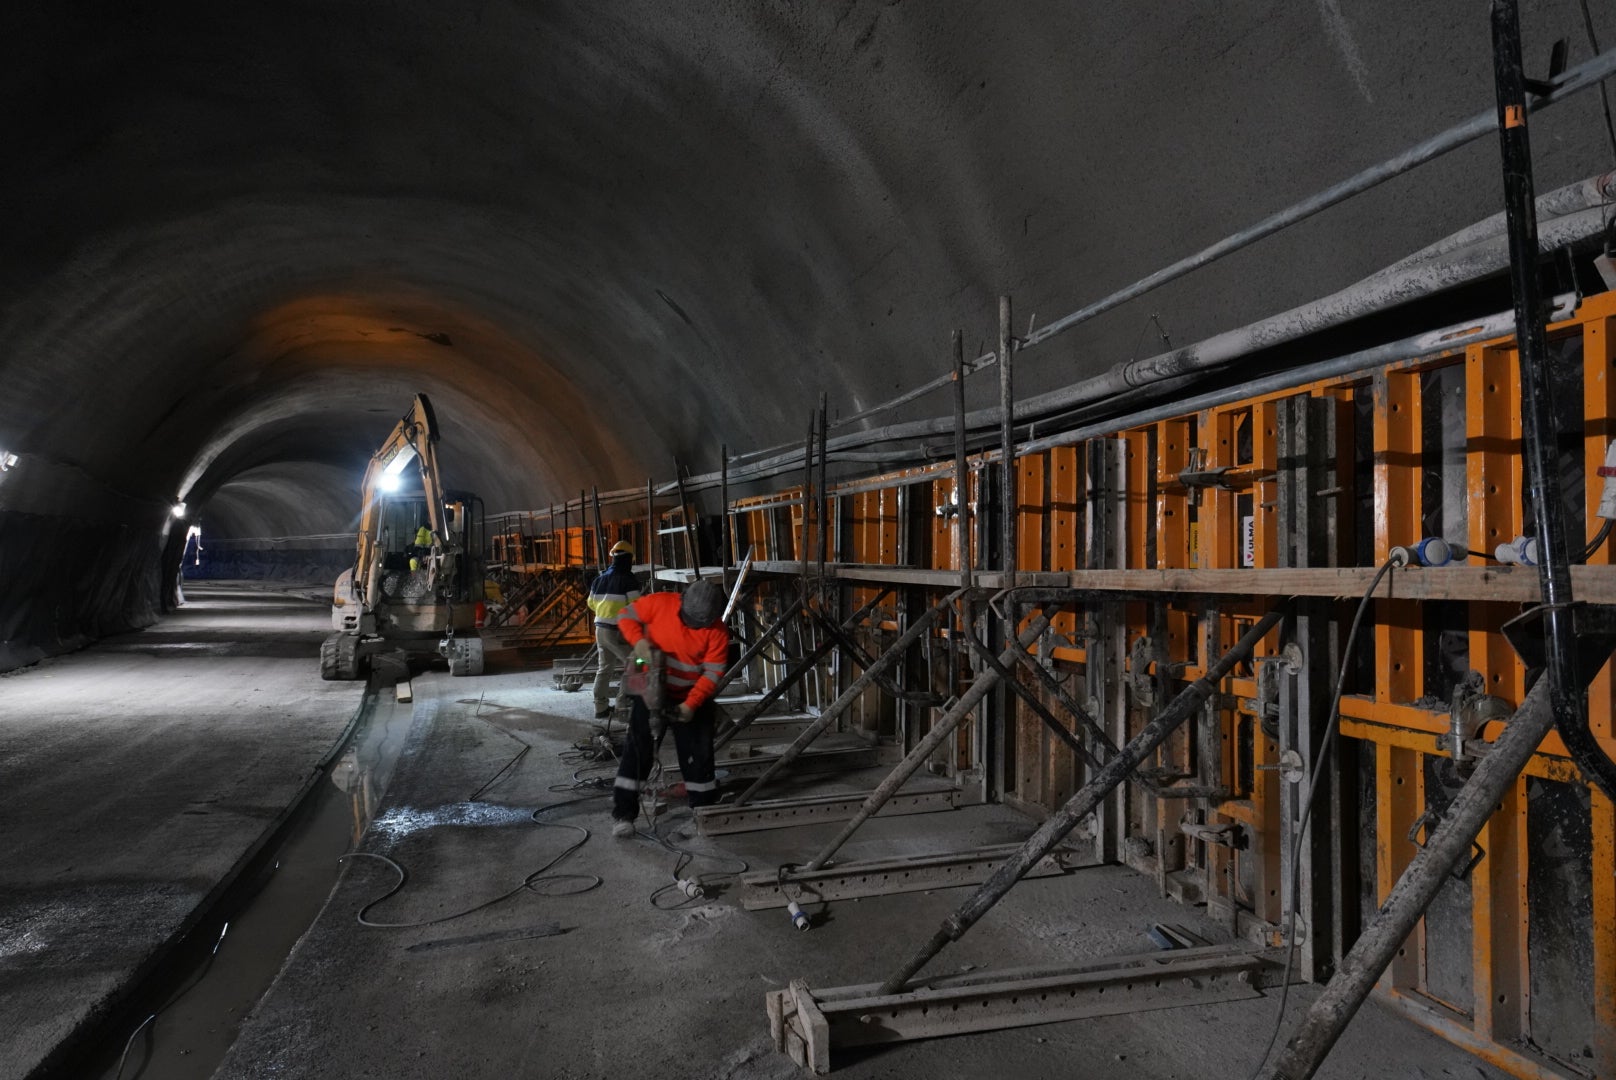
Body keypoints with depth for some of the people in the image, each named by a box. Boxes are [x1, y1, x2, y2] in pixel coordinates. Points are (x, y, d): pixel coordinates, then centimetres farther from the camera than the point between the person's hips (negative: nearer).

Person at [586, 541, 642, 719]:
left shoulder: (600, 579, 10)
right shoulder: (629, 580, -12)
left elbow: (591, 603, 18)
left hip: (601, 629, 8)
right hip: (619, 631, -8)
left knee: (604, 668, 16)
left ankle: (601, 707, 19)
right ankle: (623, 703, -4)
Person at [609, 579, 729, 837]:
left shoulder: (717, 631, -17)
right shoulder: (659, 603, -18)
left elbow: (713, 673, -15)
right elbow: (626, 616, -6)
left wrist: (691, 704, -24)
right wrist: (638, 641, -25)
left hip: (691, 698, 1)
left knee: (698, 754, 6)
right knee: (637, 749, -1)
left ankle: (704, 808, 22)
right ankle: (623, 813, 6)